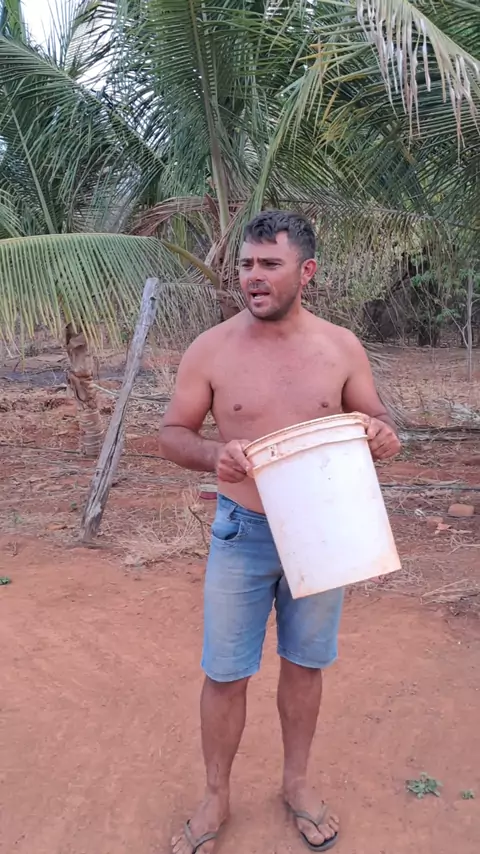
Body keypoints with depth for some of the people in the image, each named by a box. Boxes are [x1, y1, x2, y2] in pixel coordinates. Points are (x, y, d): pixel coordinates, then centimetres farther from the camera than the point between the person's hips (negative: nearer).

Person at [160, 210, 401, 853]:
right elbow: (172, 433, -2)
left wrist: (383, 434, -18)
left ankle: (296, 782, 41)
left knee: (304, 664, 17)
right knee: (226, 674, 9)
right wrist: (212, 455, -24)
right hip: (242, 535, -1)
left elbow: (373, 417, 7)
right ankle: (216, 797, 34)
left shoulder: (342, 347, -5)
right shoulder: (211, 350, -9)